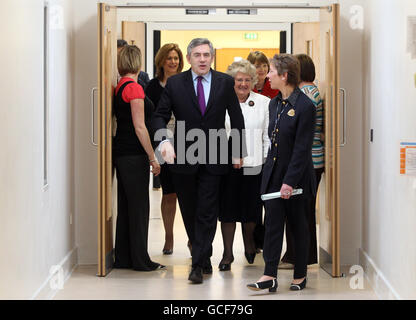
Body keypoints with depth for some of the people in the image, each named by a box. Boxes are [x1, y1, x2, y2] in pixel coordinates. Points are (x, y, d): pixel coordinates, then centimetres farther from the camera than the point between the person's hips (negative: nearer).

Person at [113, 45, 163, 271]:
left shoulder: (119, 87, 12)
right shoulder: (134, 87, -14)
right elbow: (139, 127, -17)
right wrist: (152, 157, -12)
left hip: (121, 152, 9)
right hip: (134, 156, -9)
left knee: (125, 206, 13)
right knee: (139, 207, -2)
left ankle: (123, 258, 17)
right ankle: (140, 260, 2)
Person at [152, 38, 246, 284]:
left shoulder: (225, 83, 1)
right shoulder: (175, 83, 1)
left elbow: (237, 118, 7)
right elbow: (160, 116, 1)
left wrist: (239, 152, 4)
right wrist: (164, 140, -19)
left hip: (213, 159, -1)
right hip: (184, 158, 1)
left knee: (207, 214, -5)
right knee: (189, 213, 11)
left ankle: (199, 264, -1)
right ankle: (205, 257, 28)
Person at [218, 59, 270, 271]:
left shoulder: (264, 103, 3)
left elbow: (268, 136, 5)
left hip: (254, 165, 1)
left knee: (251, 208, 10)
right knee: (227, 208, 1)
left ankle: (249, 244, 35)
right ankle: (227, 253, 9)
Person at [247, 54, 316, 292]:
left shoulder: (305, 106, -15)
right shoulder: (274, 104, 9)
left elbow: (302, 149, -17)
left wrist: (290, 181, -20)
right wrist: (271, 172, 11)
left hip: (297, 178, -6)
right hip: (273, 174, 6)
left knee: (299, 226, 7)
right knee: (273, 223, 0)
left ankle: (300, 275, 18)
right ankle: (270, 276, -2)